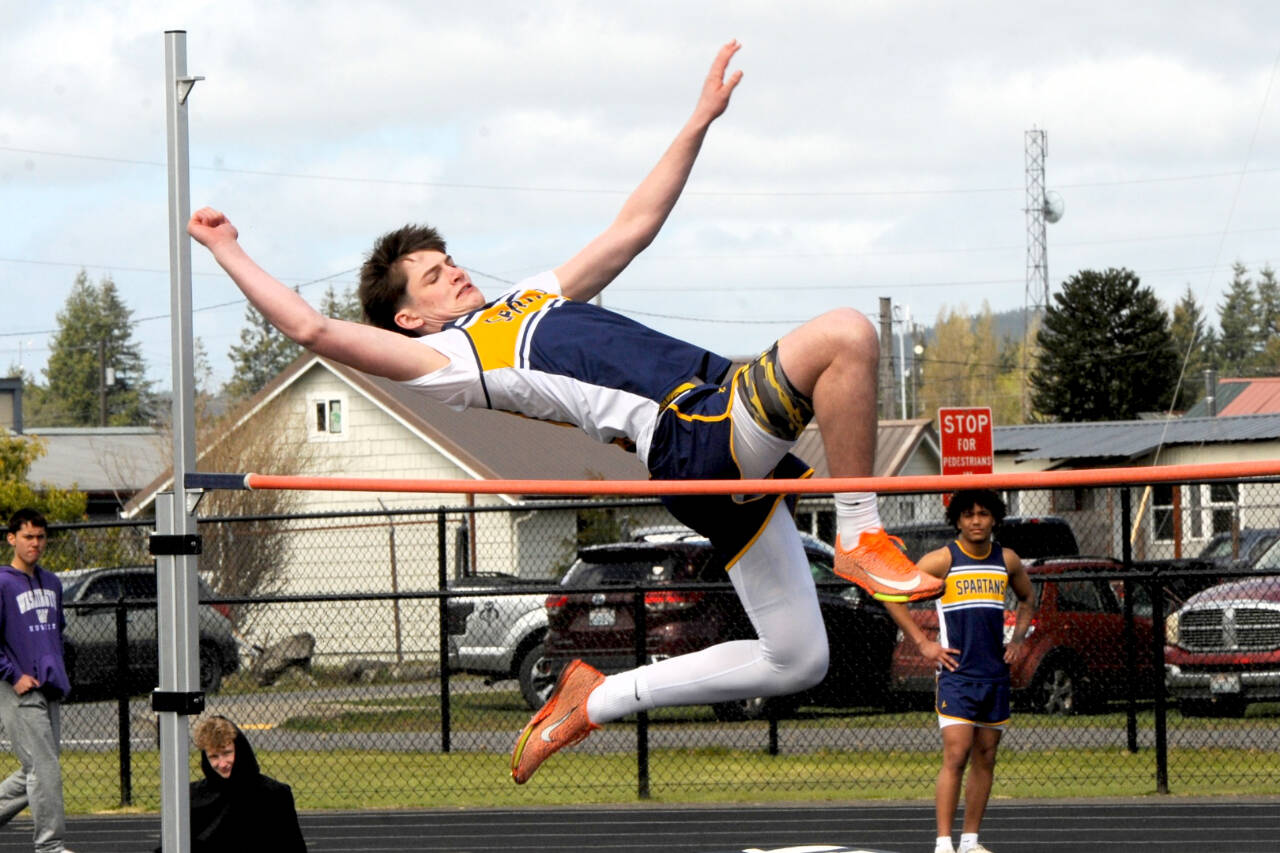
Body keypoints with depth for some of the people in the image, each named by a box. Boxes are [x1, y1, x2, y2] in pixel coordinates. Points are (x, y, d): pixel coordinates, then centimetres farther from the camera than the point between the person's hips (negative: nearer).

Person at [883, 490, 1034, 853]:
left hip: (996, 674, 5)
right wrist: (923, 643, -7)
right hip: (957, 672, -5)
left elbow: (1027, 598, 29)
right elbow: (893, 594, -4)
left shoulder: (1007, 561, 9)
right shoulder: (943, 560, -6)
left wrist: (1018, 639, 14)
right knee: (956, 755, -14)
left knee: (985, 758, 6)